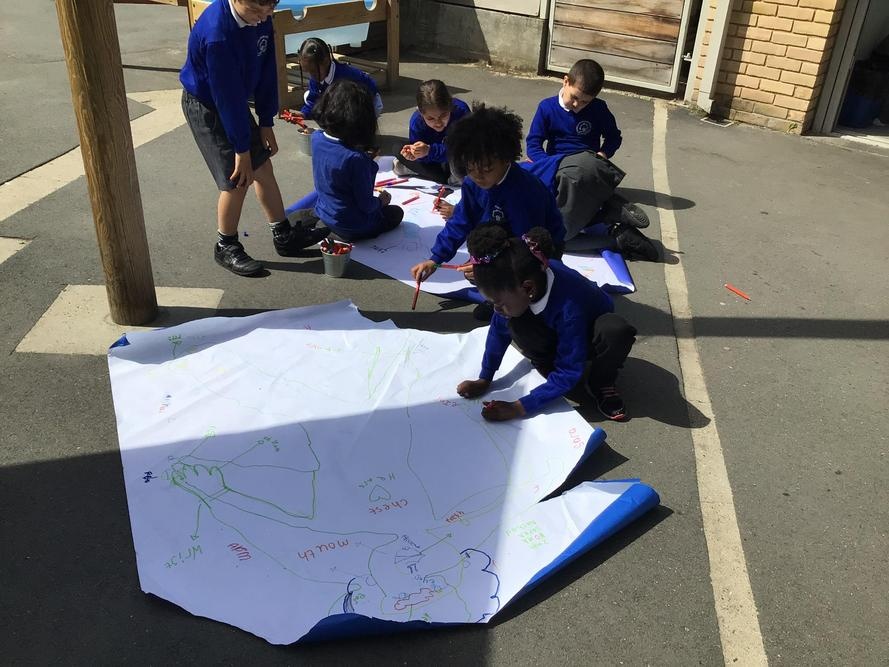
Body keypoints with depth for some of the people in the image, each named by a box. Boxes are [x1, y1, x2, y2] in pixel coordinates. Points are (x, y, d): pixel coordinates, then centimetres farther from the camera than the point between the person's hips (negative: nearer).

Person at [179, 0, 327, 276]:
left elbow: (266, 72, -4)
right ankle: (225, 247, 13)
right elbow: (226, 94, -30)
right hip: (206, 105, -7)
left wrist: (266, 123, -2)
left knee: (262, 166, 10)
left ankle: (284, 235, 23)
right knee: (238, 179, -7)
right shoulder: (217, 33, -35)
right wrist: (242, 149, -22)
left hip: (233, 99, 7)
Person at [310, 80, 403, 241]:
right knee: (396, 212, 20)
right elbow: (366, 205, -24)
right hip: (351, 227, -8)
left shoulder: (317, 139, -12)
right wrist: (381, 201, -1)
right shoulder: (356, 158, -33)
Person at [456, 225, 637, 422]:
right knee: (516, 325, -30)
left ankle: (600, 384, -12)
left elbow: (569, 372, -37)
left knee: (616, 331, -40)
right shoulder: (516, 282, -27)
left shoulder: (569, 306, -42)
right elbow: (499, 330, -11)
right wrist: (484, 380, -9)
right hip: (556, 335, 4)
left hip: (591, 337, -4)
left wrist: (520, 407, -39)